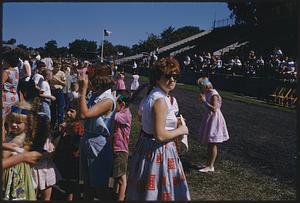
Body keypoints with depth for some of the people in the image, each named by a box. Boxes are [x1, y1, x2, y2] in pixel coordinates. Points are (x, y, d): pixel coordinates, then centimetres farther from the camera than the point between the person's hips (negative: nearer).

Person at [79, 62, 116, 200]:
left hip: (98, 145, -8)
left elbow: (84, 114, -30)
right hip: (87, 141, 8)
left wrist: (83, 89, -26)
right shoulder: (95, 95, 2)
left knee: (99, 184, 9)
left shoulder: (108, 100, -22)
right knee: (88, 181, 22)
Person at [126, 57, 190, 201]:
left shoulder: (152, 95, 7)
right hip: (159, 150, -10)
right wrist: (181, 130, -13)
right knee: (158, 189, 6)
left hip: (146, 145, 10)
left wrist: (173, 122, 18)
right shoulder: (160, 100, -24)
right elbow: (160, 136, -28)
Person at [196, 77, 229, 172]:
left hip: (214, 119, -10)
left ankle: (211, 166, 6)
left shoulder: (213, 95, -19)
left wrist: (204, 101, -25)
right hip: (209, 119, 10)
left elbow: (214, 109, -26)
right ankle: (209, 163, 24)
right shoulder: (208, 93, 9)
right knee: (209, 143, 15)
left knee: (212, 144, -2)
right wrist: (203, 99, 5)